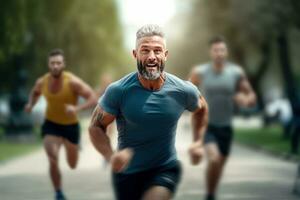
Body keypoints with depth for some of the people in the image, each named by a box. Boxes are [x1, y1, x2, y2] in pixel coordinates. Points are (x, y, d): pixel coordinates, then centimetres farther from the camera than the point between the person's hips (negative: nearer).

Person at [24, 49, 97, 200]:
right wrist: (31, 104, -8)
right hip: (51, 125, 1)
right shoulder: (42, 82, -11)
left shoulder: (73, 82, -24)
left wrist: (77, 108, -42)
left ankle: (72, 146, 53)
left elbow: (93, 99, -25)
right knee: (53, 161, -20)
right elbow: (35, 92, 14)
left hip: (71, 125, -1)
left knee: (73, 165, 15)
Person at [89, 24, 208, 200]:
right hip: (127, 172, 1)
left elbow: (201, 109, 13)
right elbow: (96, 127, -7)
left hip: (165, 170, -1)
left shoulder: (184, 91, -11)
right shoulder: (118, 91, -16)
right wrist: (111, 156, -24)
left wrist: (198, 142, 3)